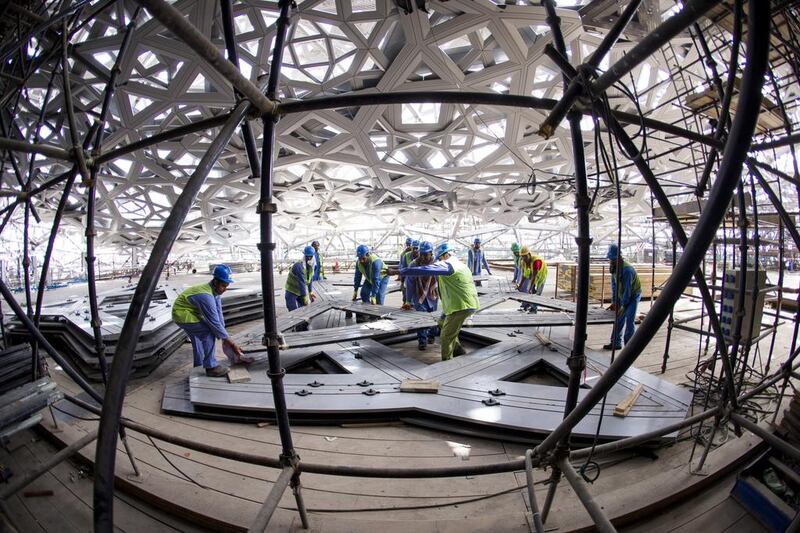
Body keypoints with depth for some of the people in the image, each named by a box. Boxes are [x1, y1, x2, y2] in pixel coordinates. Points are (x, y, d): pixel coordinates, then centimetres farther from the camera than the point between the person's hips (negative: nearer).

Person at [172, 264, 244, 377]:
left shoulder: (215, 291, -6)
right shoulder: (206, 296, -35)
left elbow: (219, 314, -5)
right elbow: (214, 322, -33)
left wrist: (224, 338, -6)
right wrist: (230, 342, -27)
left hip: (188, 312, 10)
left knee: (199, 337, 23)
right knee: (208, 333, -21)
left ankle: (198, 366, 41)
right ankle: (211, 367, -12)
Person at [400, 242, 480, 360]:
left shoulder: (447, 264, -11)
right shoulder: (460, 264, 21)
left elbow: (424, 270, -23)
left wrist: (402, 272, -20)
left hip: (461, 305, -10)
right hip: (468, 303, 10)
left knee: (446, 336, 0)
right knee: (443, 323, 24)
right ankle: (457, 349, 30)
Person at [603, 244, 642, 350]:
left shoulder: (627, 269, -30)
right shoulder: (614, 267, -6)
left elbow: (627, 289, -28)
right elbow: (614, 285, 0)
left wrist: (623, 306, -26)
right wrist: (614, 301, -3)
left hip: (633, 295, -7)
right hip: (622, 295, 7)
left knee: (629, 319, -12)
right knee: (619, 319, 6)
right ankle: (616, 343, 11)